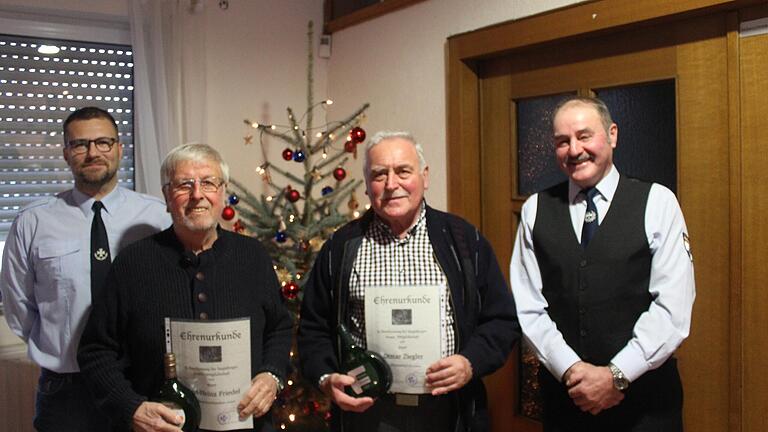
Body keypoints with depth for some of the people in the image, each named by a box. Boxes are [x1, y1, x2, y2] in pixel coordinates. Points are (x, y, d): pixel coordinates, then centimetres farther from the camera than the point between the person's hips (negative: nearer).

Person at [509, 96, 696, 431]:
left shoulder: (657, 202, -3)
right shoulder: (535, 209, 2)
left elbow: (673, 306, -9)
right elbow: (527, 306, -2)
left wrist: (616, 375, -14)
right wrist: (571, 369, -12)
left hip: (645, 395, -1)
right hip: (564, 393, 2)